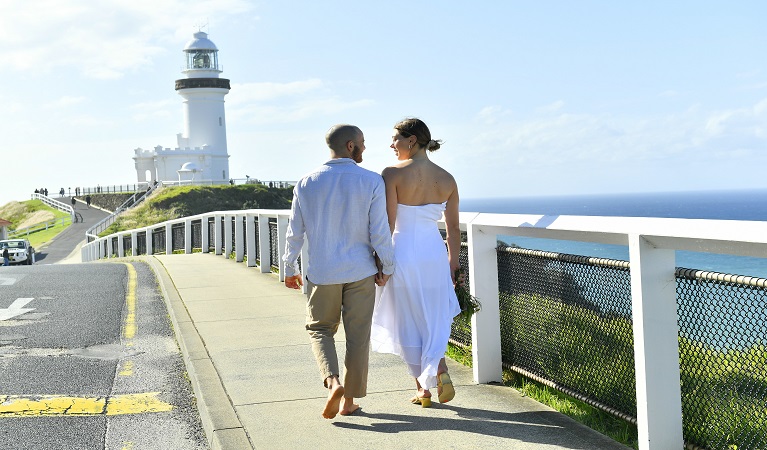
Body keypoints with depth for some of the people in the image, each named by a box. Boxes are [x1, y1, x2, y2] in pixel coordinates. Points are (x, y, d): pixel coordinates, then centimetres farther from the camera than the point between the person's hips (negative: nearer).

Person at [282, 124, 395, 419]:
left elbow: (295, 232, 3)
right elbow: (380, 232, -10)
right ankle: (349, 399, 18)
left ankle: (333, 381, -5)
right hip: (360, 272, -1)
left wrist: (290, 269, 15)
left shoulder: (307, 183, -2)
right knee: (357, 336, 10)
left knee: (320, 329, 17)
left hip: (322, 273, 1)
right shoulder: (371, 182, -9)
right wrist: (387, 268, 3)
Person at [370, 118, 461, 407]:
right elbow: (453, 228, 6)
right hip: (435, 254, 4)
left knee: (409, 325, 11)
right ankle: (440, 372, -4)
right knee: (434, 321, 19)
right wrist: (453, 265, 15)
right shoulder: (447, 179, 2)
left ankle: (423, 389, 17)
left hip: (403, 253, -4)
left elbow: (387, 224, -14)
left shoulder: (393, 174, -12)